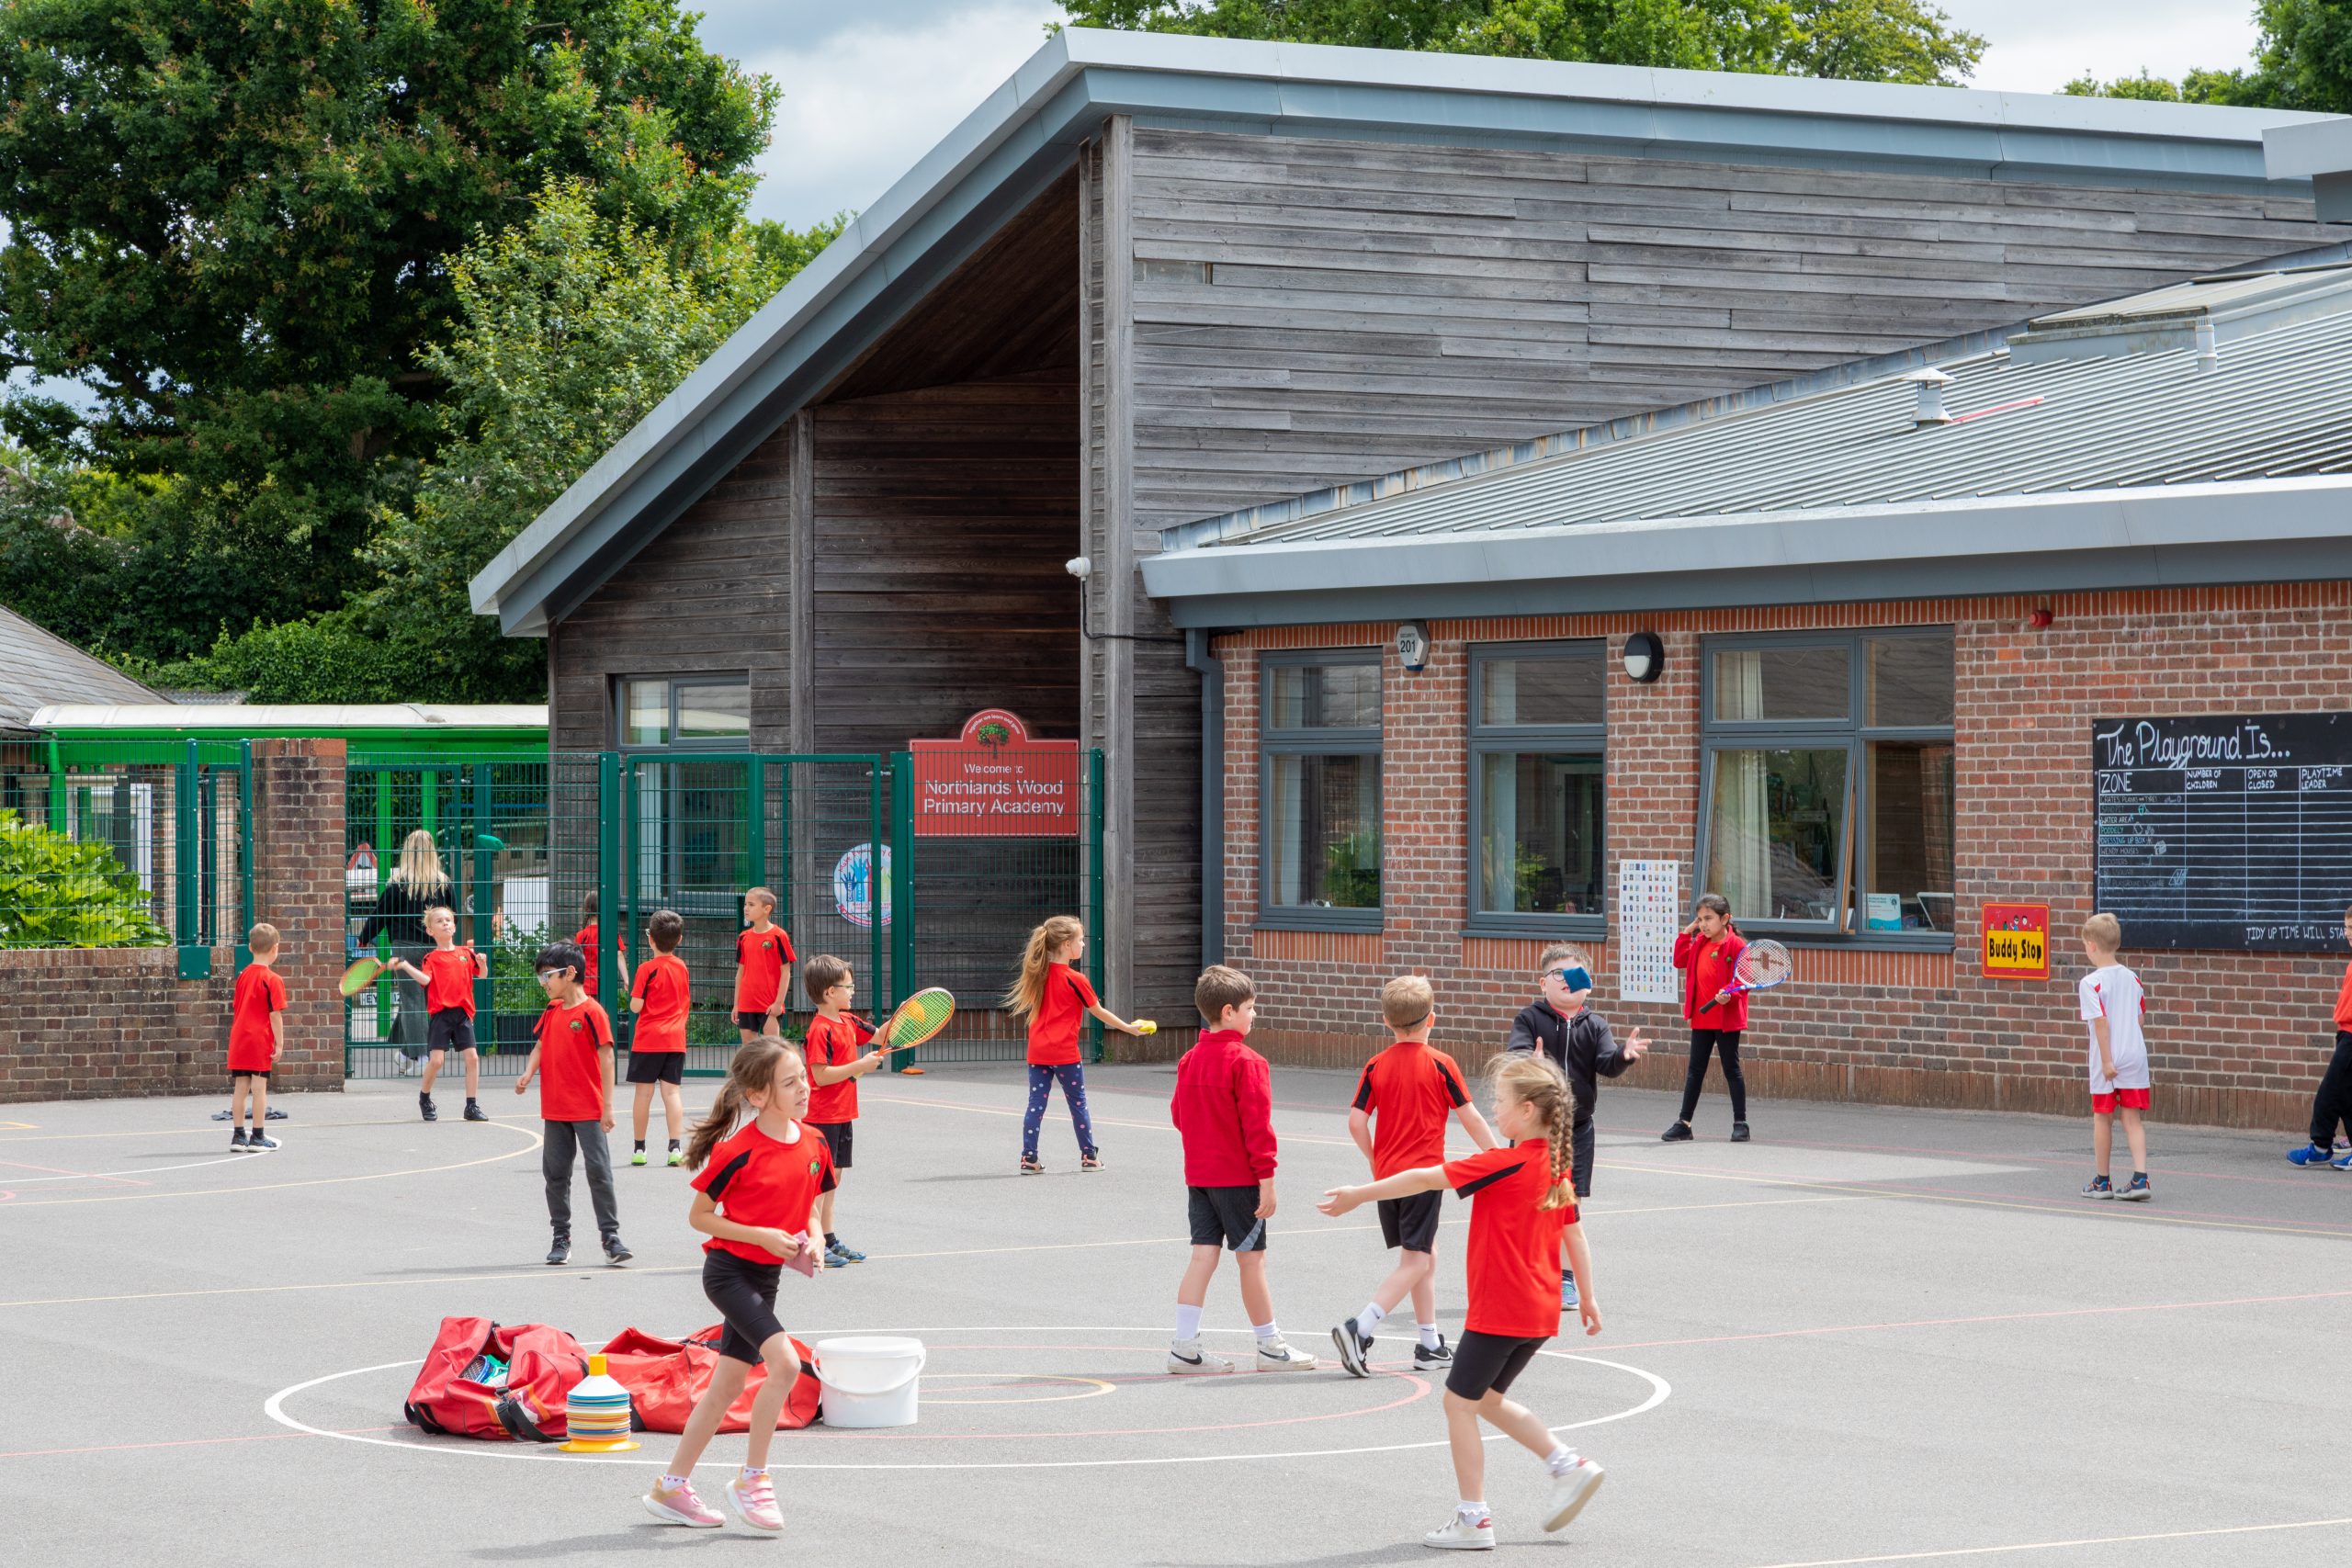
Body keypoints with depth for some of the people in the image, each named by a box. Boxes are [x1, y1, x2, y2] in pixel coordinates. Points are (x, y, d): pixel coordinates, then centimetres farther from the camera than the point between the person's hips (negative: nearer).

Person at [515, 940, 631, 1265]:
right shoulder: (551, 1012, 9)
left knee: (599, 1170, -6)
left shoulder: (591, 1012, -11)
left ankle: (611, 1236, -2)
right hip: (555, 1110, 7)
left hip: (588, 1110, -7)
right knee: (555, 1174, 8)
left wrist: (607, 1107, -13)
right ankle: (561, 1238, 17)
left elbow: (606, 1058, -11)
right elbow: (541, 1046, 14)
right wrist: (527, 1075, -8)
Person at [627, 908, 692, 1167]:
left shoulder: (647, 969, -11)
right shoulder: (682, 967, 5)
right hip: (676, 1039, 4)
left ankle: (639, 1148, 10)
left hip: (648, 1039, -4)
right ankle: (675, 1148, -6)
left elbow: (636, 1006, -13)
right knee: (671, 1092, 3)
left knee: (644, 1092, 4)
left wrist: (632, 1000, 7)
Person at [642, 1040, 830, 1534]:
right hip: (729, 1269, -7)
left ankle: (671, 1488, 23)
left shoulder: (813, 1145, 2)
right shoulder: (738, 1151, -17)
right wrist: (762, 1236, -19)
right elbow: (699, 1216, -10)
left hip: (765, 1278, 7)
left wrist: (812, 1242, -4)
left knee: (728, 1385, 12)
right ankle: (751, 1479, -9)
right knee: (785, 1362, -22)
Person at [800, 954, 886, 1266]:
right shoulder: (821, 1030, -19)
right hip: (823, 1117, -9)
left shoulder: (847, 1022, 9)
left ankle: (829, 1239, 22)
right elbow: (821, 1076, -24)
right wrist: (861, 1066, -25)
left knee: (833, 1176, 14)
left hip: (842, 1115, 9)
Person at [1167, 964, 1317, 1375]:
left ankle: (1185, 1347, 3)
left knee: (1204, 1254, 6)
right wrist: (1266, 1178, -16)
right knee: (1251, 1257, 2)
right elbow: (1257, 1123, -18)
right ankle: (1270, 1347, 11)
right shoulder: (1246, 1062, -16)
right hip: (1238, 1177, -7)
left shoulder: (1190, 1060, 7)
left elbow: (1179, 1113, 16)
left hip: (1198, 1173, 7)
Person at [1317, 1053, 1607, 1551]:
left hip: (1499, 1310, -9)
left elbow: (1425, 1179, -14)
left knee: (1459, 1402, 3)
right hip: (1540, 1311, 9)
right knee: (1487, 1400, 22)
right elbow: (1575, 1236, 14)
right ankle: (1569, 1466, 15)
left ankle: (1473, 1519, 4)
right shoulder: (1556, 1166, 6)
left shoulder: (1505, 1163, -17)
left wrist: (1358, 1195, -6)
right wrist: (1587, 1297, 22)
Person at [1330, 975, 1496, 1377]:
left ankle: (1430, 1343, 21)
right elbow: (1470, 1118, -2)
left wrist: (1376, 1162, 15)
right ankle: (1359, 1329, -22)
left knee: (1424, 1255, 18)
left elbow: (1356, 1122, -2)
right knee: (1415, 1262, -5)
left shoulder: (1375, 1066, 2)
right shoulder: (1441, 1064, -7)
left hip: (1387, 1176, 5)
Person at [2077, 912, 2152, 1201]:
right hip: (2136, 1054, 5)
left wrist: (2107, 1060, -15)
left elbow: (2101, 1022, -17)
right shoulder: (2132, 978, 7)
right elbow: (2139, 1016, 13)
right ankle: (2140, 1178, -6)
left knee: (2102, 1118, 9)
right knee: (2132, 1118, 6)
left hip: (2107, 1061, -5)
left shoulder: (2090, 983, -12)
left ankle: (2101, 1182, 18)